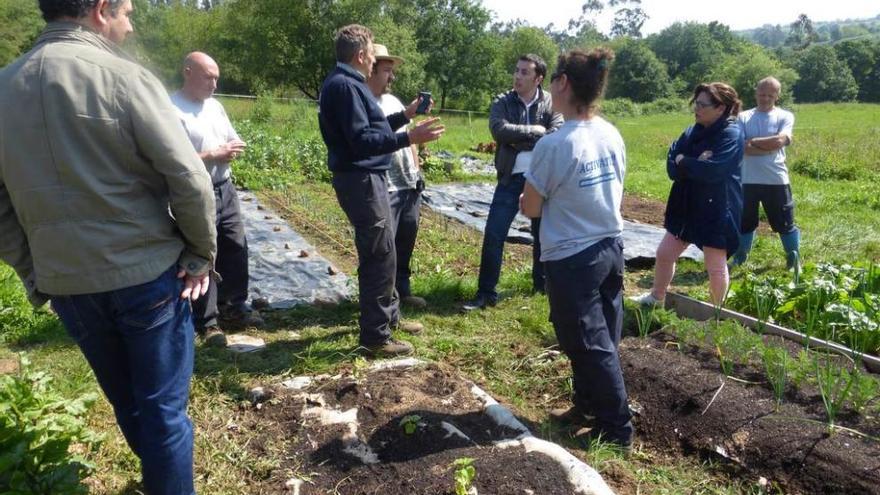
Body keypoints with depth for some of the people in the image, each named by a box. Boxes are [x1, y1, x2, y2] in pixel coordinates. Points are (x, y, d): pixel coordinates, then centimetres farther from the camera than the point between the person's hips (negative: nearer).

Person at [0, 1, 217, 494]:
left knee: (127, 403, 23)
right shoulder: (125, 78, -13)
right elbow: (190, 180, -17)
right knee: (163, 408, 9)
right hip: (146, 274, -5)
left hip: (64, 284, 6)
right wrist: (202, 255, -4)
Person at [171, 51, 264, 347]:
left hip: (225, 188, 8)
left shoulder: (215, 106, 12)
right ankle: (206, 321, 12)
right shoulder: (173, 110, -14)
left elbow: (235, 142, 18)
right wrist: (214, 155, -18)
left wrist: (232, 150, -6)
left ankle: (233, 307, 31)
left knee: (235, 248, 14)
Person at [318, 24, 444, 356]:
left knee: (379, 252, 21)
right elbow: (362, 140, -25)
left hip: (366, 178, 11)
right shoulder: (344, 85, -17)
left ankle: (389, 315, 36)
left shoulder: (348, 83, 16)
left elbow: (370, 127, 21)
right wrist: (409, 138, -30)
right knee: (380, 257, -5)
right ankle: (375, 336, 5)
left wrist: (405, 115, 21)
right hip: (361, 180, -11)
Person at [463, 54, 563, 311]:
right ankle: (486, 292, 4)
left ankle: (542, 283, 34)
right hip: (511, 178, 0)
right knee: (493, 234, -5)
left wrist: (518, 140, -17)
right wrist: (533, 131, -15)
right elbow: (500, 130, -17)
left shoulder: (551, 103, 0)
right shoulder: (502, 102, 0)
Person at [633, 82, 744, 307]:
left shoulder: (731, 135, -15)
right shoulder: (693, 132, 5)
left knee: (716, 267, 6)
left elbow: (713, 170, -28)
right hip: (687, 206, 7)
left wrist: (683, 161, -13)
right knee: (664, 253, 14)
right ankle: (656, 297, 35)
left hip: (716, 211, -7)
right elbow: (672, 167, -4)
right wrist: (696, 164, -21)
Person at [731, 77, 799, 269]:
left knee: (785, 222, 9)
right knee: (744, 222, 13)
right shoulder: (744, 117, 4)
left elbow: (780, 140, -16)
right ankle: (739, 258, 28)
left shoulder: (785, 116, 2)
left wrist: (753, 141, -10)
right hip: (747, 180, 2)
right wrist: (769, 146, -14)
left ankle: (794, 258, 25)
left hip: (777, 180, -1)